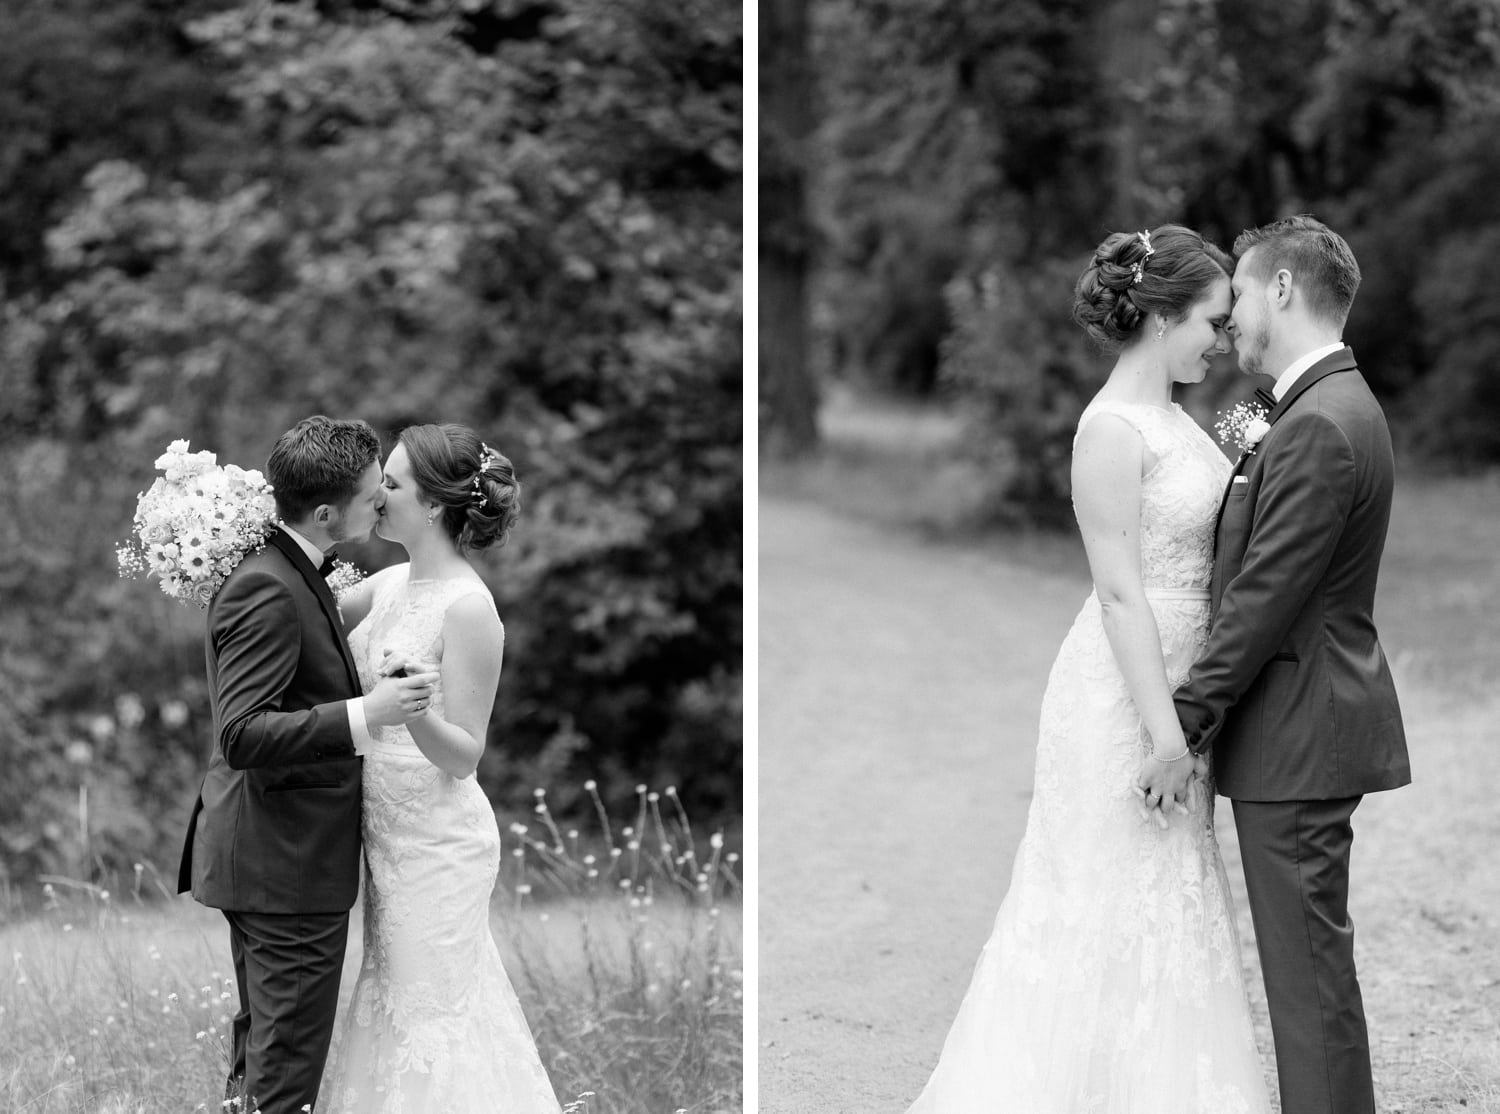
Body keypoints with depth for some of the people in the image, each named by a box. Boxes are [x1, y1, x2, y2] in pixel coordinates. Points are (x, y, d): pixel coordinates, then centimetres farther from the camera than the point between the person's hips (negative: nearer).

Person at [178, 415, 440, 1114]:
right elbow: (242, 736, -29)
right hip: (288, 863, -10)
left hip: (265, 860, 10)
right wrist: (364, 714, -34)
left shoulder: (285, 572, 10)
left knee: (260, 1049, 18)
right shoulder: (269, 591, -22)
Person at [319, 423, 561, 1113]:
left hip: (438, 841, -8)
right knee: (396, 993, 18)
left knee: (429, 1010, 3)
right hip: (390, 830, 8)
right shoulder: (393, 583, 3)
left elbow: (464, 755, -18)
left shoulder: (468, 608, -20)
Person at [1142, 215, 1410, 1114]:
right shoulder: (1339, 406, 14)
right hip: (1314, 718, 10)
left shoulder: (1316, 428, -20)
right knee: (1309, 952, 17)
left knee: (1308, 961, -4)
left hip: (1299, 733, -10)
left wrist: (1185, 724, -17)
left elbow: (1263, 600, -20)